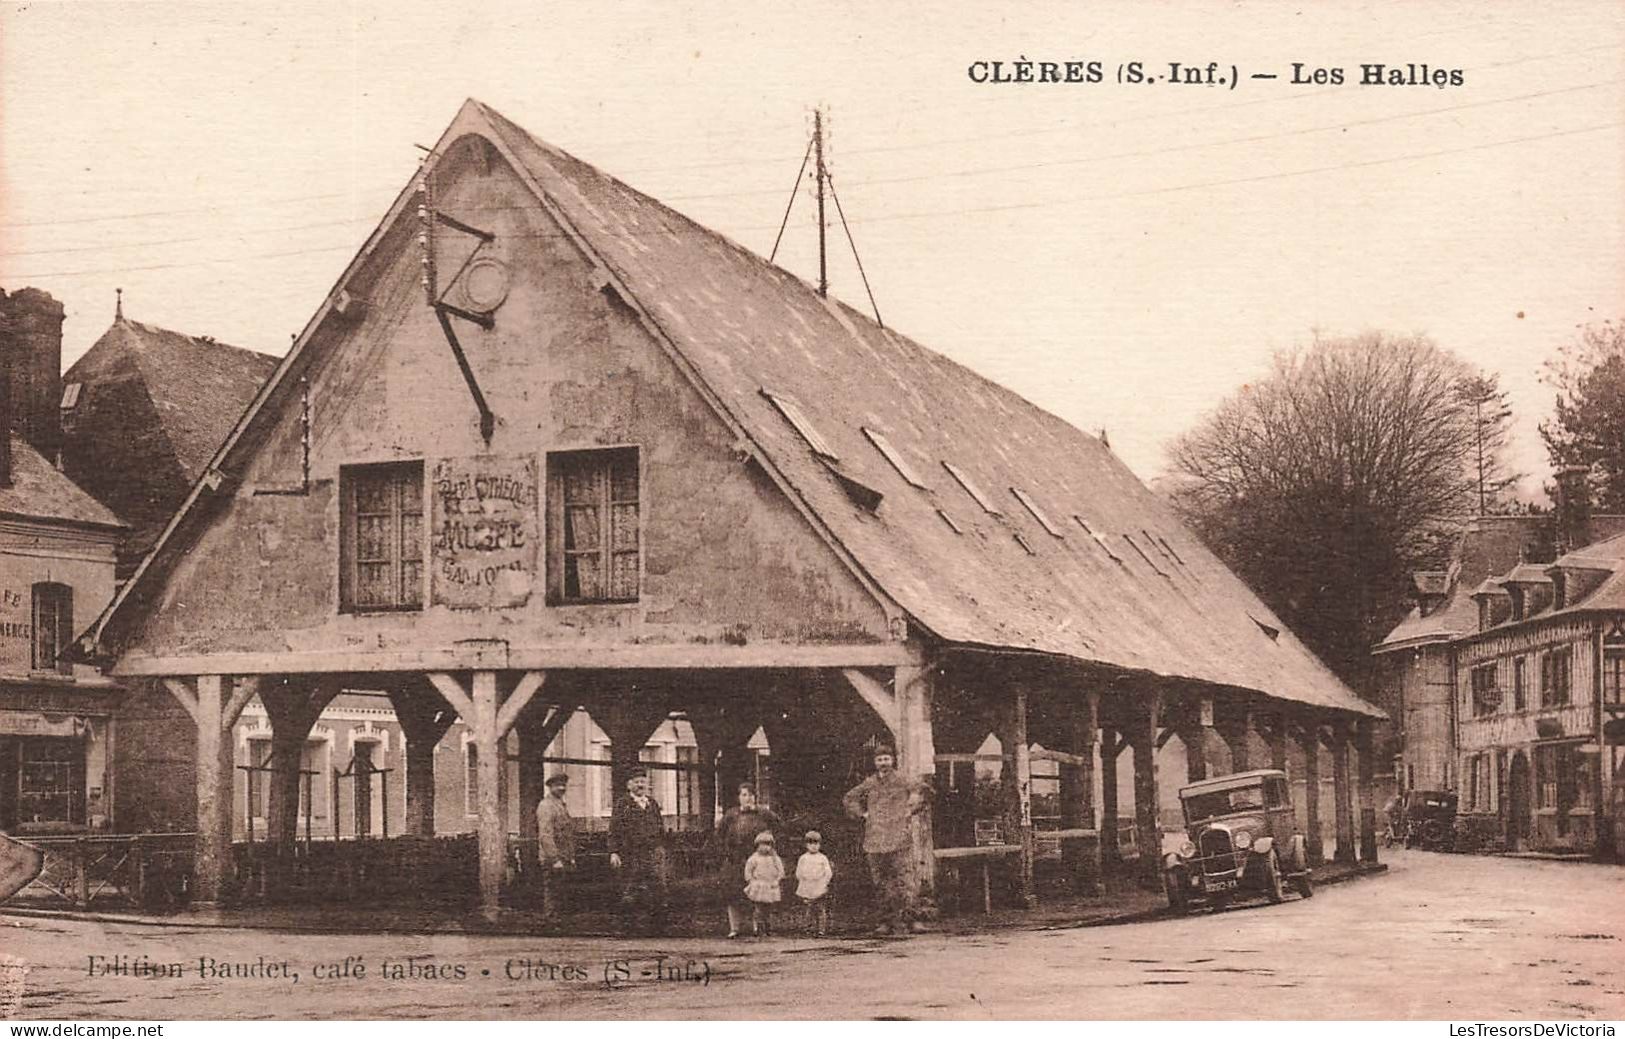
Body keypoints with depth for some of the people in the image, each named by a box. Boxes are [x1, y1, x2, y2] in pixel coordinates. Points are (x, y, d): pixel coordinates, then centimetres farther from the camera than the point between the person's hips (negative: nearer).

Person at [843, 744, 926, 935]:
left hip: (900, 839, -3)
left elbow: (920, 797, 15)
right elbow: (848, 799, 23)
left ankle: (908, 918, -9)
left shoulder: (902, 783, 5)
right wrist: (862, 814, 12)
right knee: (882, 883, 3)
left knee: (904, 879, -10)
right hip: (875, 839, 3)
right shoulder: (868, 784, 11)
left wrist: (909, 812, 4)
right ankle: (887, 921, 7)